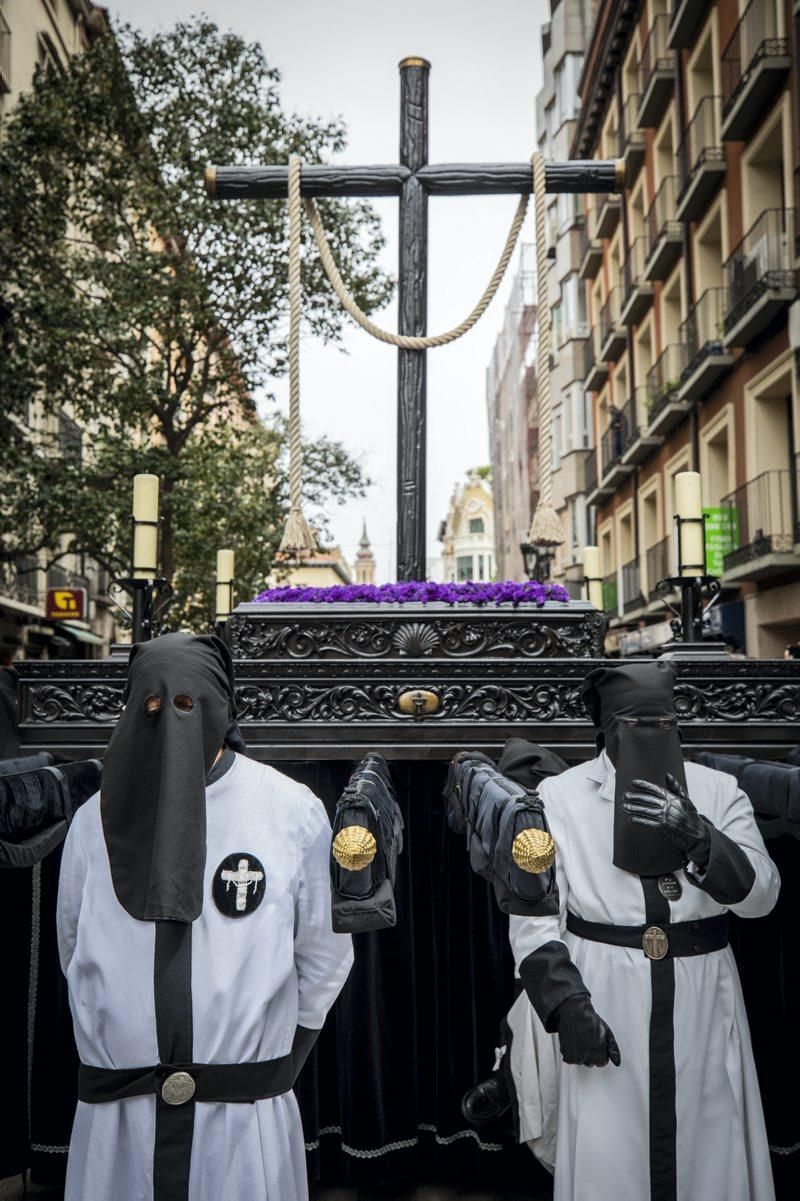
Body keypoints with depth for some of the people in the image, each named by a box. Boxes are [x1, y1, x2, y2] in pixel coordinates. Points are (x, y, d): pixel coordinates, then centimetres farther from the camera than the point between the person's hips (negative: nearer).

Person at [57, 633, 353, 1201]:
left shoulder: (293, 812, -6)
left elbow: (325, 954, 4)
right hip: (117, 1117, 2)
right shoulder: (98, 819, 0)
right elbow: (75, 954, 13)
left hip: (246, 1115, -1)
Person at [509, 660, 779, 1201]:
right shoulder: (560, 796, -4)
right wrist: (567, 1003, -14)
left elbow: (760, 895, -4)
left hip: (702, 1005, 2)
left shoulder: (717, 791, 2)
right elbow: (533, 914, -3)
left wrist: (697, 838, -21)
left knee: (711, 1154, 11)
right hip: (606, 1002, -2)